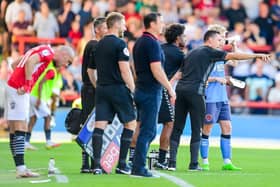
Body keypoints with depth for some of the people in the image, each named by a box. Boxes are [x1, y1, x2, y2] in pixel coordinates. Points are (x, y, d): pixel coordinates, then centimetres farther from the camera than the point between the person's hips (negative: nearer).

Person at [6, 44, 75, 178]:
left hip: (13, 86, 9)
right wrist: (27, 84, -20)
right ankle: (21, 168, -13)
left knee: (14, 129, 7)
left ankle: (20, 168, 9)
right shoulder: (48, 52, -6)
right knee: (20, 128, -10)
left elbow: (14, 64, 23)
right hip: (19, 90, -9)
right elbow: (31, 61, -24)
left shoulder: (42, 50, 21)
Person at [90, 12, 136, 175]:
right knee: (131, 122, 8)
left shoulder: (99, 45, 13)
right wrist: (133, 90, -10)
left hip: (101, 88, 6)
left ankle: (97, 164, -10)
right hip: (118, 88, -6)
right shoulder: (119, 44, -9)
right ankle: (122, 164, 4)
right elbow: (125, 70, -15)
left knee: (100, 124, 0)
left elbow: (92, 69, 16)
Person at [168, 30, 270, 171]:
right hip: (195, 92, -7)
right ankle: (193, 164, 0)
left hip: (180, 90, 7)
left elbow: (179, 73, 19)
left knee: (177, 128, 5)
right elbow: (234, 56, -5)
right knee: (196, 129, 1)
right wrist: (257, 55, -6)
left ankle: (171, 162, 0)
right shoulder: (209, 52, 2)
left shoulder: (192, 53, 23)